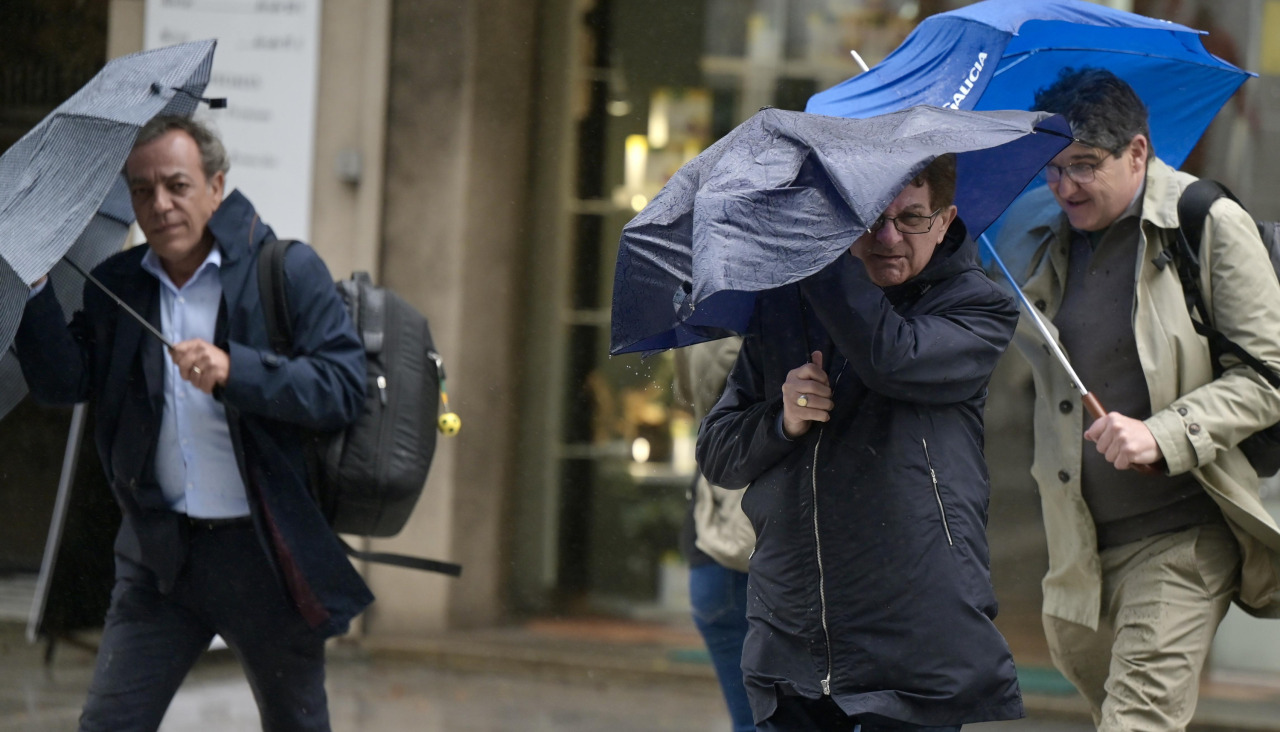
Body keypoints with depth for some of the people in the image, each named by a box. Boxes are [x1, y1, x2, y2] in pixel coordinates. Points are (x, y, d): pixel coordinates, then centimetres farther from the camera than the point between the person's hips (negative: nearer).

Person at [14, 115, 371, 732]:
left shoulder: (288, 271, -4)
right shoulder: (116, 285, 8)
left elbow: (344, 385, -13)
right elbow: (61, 383, -2)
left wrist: (235, 371, -24)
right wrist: (33, 286, -14)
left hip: (266, 554, -3)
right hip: (161, 553, 3)